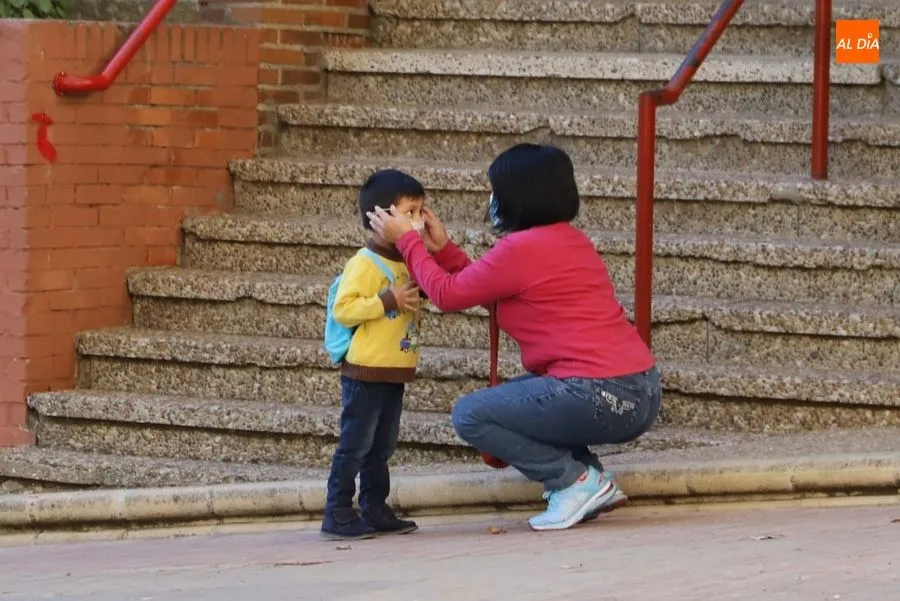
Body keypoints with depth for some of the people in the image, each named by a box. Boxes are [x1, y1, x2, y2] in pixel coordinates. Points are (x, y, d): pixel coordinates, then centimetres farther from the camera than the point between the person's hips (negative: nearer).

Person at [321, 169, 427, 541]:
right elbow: (342, 310, -21)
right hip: (365, 371, -9)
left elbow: (419, 294, 29)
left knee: (381, 447, 14)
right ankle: (337, 516, -2)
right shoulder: (365, 264, -15)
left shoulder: (409, 262, 11)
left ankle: (375, 510, 22)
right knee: (355, 444, -6)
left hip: (394, 374, 9)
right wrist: (387, 301, -27)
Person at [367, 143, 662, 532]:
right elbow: (485, 290, 25)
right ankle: (591, 480, 13)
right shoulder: (570, 240, 17)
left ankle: (575, 481, -4)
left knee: (469, 415, 1)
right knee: (513, 396, 30)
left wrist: (406, 240, 13)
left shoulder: (520, 249, -10)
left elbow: (447, 294, 1)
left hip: (601, 398, -9)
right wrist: (442, 249, 26)